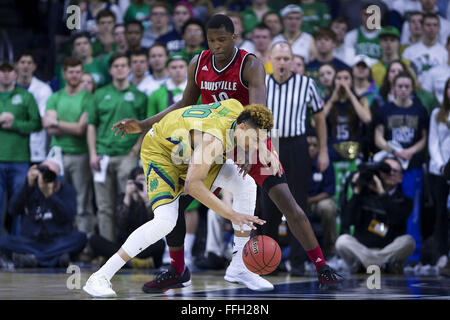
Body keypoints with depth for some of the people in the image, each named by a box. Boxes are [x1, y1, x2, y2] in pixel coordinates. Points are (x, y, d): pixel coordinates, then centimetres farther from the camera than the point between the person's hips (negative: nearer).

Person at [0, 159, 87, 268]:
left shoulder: (67, 190, 3)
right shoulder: (31, 189, 6)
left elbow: (68, 216, -14)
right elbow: (14, 210, -10)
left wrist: (50, 195, -24)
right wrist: (28, 185, -18)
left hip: (58, 242, 0)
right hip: (30, 242, 1)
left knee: (80, 237, -30)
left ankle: (32, 257, -34)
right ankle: (56, 259, -37)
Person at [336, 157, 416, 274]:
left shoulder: (404, 201, 5)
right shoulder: (365, 194, 5)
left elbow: (396, 219, -17)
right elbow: (349, 220, -6)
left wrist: (382, 193, -16)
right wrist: (356, 192, -10)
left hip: (390, 250, 0)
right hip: (361, 248, 0)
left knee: (408, 241, -29)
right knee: (342, 241, -28)